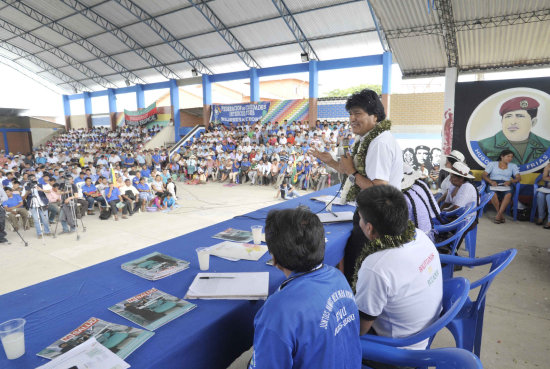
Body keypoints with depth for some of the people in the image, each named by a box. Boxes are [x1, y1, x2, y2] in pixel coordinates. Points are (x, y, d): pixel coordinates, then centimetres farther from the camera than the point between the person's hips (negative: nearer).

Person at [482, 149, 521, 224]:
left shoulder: (513, 166, 22)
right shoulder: (492, 164, 16)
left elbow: (519, 178, 9)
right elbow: (484, 175, 5)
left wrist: (510, 181, -14)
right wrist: (491, 181, -16)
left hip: (506, 185, 2)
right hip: (494, 184, -2)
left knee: (508, 194, -37)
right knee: (493, 193, -39)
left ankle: (498, 215, -32)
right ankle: (501, 215, -24)